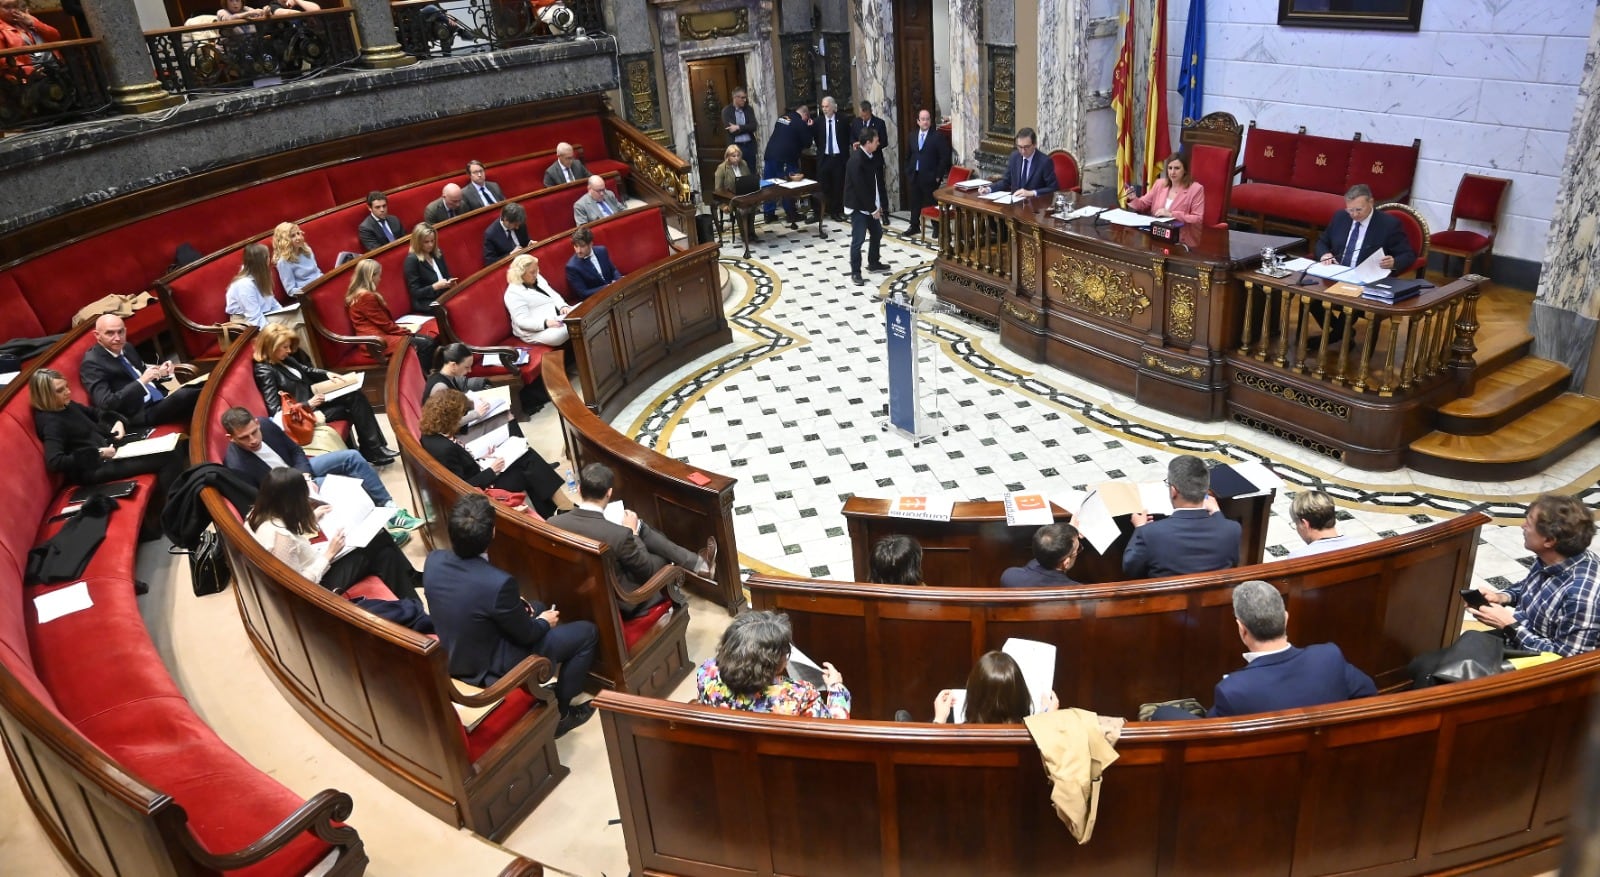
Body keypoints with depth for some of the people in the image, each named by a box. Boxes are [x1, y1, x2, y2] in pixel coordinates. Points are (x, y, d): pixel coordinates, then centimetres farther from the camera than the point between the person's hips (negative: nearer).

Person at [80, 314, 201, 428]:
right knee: (184, 396, -32)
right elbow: (106, 404, -18)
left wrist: (160, 373, 2)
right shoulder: (92, 364, -9)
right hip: (139, 414, -8)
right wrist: (141, 381, -23)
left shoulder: (125, 348, 13)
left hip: (160, 399, 8)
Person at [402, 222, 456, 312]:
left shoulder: (438, 253, 12)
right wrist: (435, 286, -20)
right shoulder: (412, 260, -8)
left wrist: (450, 282, -1)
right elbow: (415, 293, -9)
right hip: (426, 305, -7)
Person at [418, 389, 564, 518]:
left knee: (527, 456, 6)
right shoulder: (445, 448, -32)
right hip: (483, 485, -9)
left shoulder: (431, 435, -5)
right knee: (528, 474, 2)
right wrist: (491, 471, -18)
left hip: (476, 474, 9)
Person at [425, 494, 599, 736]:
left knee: (537, 607, 28)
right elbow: (526, 634, -17)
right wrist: (544, 622, 3)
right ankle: (558, 710, 19)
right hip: (492, 667, -7)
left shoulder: (433, 560, -14)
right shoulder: (498, 582, -35)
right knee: (587, 632, 6)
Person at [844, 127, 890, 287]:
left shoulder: (870, 157, 6)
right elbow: (860, 188, -24)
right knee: (858, 240, -4)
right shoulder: (856, 160, -23)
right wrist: (873, 209, -19)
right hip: (859, 207, -9)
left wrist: (878, 205, 9)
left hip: (871, 206, 9)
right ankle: (855, 273, 5)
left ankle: (873, 263, 38)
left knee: (877, 233, 20)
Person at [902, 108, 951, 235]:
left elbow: (944, 157, -9)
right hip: (914, 176, 5)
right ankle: (914, 226, 24)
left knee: (931, 203, 1)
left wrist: (938, 175, -12)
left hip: (930, 177, -5)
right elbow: (908, 156, 17)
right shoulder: (912, 136, 9)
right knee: (915, 202, 12)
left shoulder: (938, 137, -7)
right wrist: (908, 172, 9)